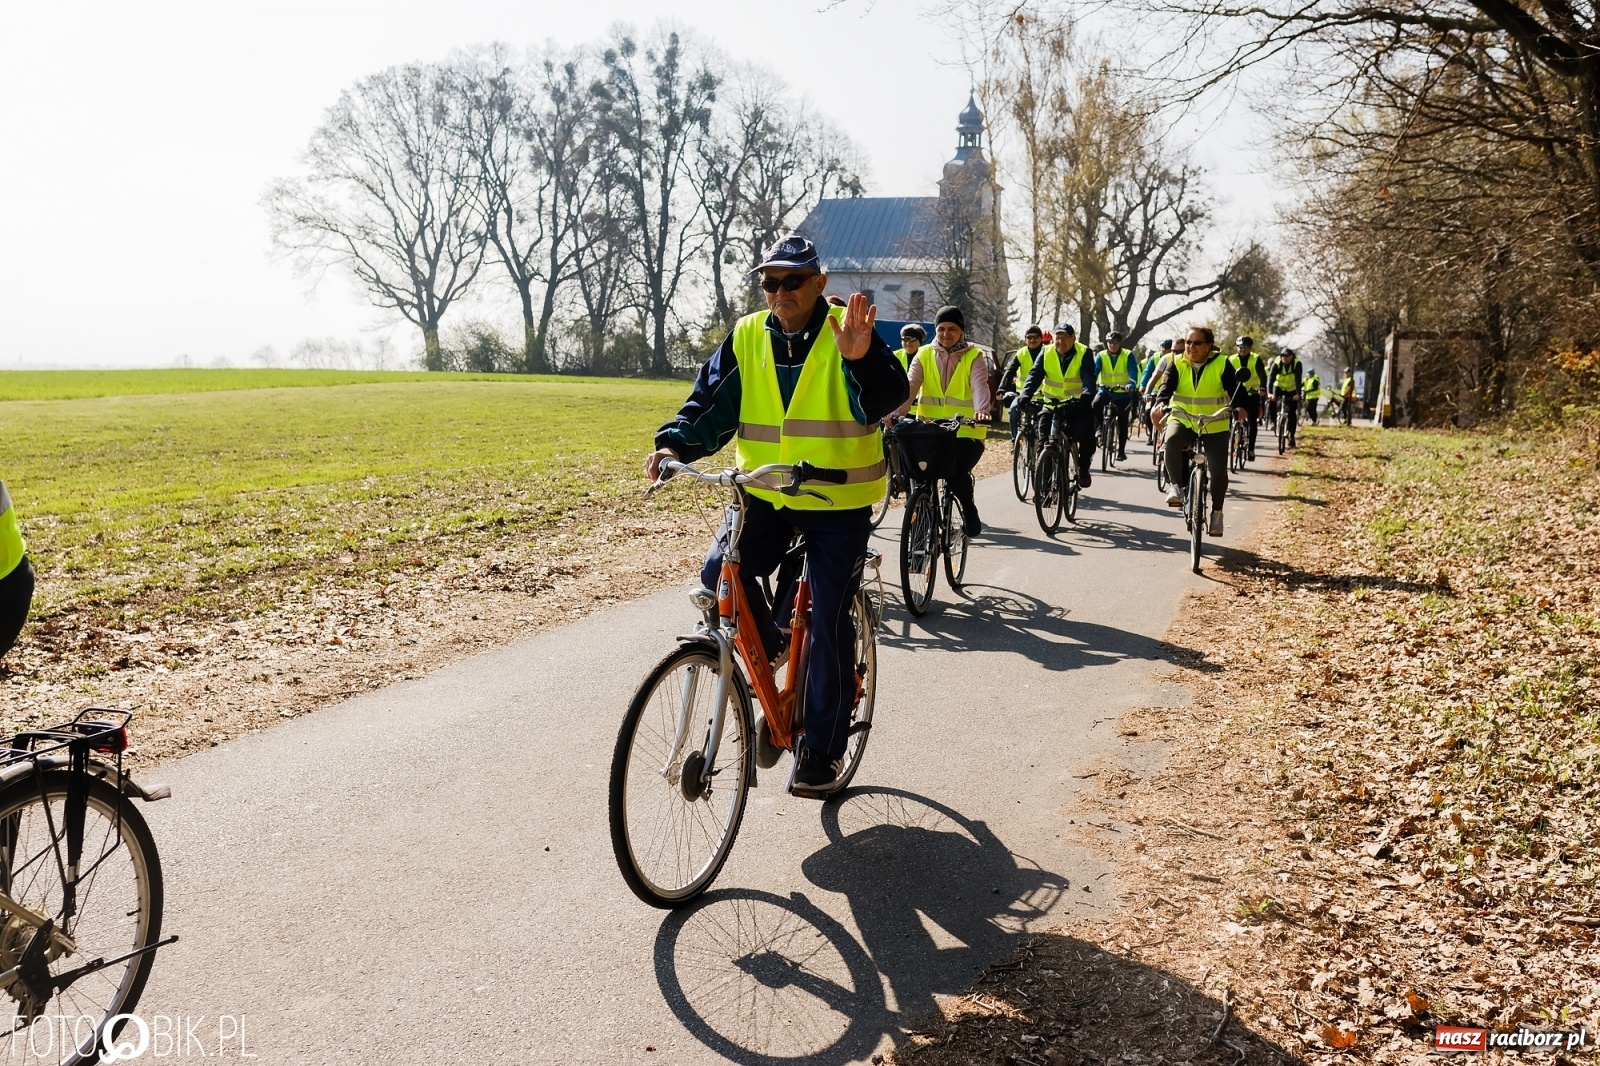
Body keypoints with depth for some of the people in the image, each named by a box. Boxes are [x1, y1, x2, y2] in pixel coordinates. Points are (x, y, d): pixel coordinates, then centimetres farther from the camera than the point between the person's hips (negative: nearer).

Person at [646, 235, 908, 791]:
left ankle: (822, 746, 14)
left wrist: (861, 360, -41)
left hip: (838, 502, -3)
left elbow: (884, 400, -21)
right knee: (719, 572, -21)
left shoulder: (847, 332, -7)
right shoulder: (747, 337, 3)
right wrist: (675, 443, -16)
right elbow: (711, 402, 2)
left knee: (828, 622, -1)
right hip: (765, 496, 3)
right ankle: (771, 652, 9)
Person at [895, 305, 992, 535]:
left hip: (966, 431, -3)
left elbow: (980, 386, -15)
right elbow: (909, 386, -5)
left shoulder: (974, 357, 1)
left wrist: (981, 410, -37)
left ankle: (970, 511, 5)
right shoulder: (925, 355, 8)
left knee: (956, 473, -24)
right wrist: (895, 412, -24)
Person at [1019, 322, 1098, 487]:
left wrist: (1087, 394, -43)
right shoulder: (1047, 353, -3)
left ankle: (1083, 468, 6)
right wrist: (1025, 395, -30)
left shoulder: (1083, 353, -9)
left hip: (1077, 404, -2)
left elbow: (1089, 377, -21)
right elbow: (1035, 375, -12)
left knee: (1086, 435, -18)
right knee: (1044, 438, -12)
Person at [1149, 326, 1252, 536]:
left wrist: (1240, 406, -36)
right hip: (1182, 419, 1)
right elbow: (1166, 385, -15)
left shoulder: (1222, 364, -6)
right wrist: (1161, 402, -37)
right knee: (1171, 441, -35)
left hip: (1215, 425, 0)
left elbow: (1236, 387, -15)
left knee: (1219, 471, -7)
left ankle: (1217, 512, 16)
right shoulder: (1177, 364, -1)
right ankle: (1176, 487, -22)